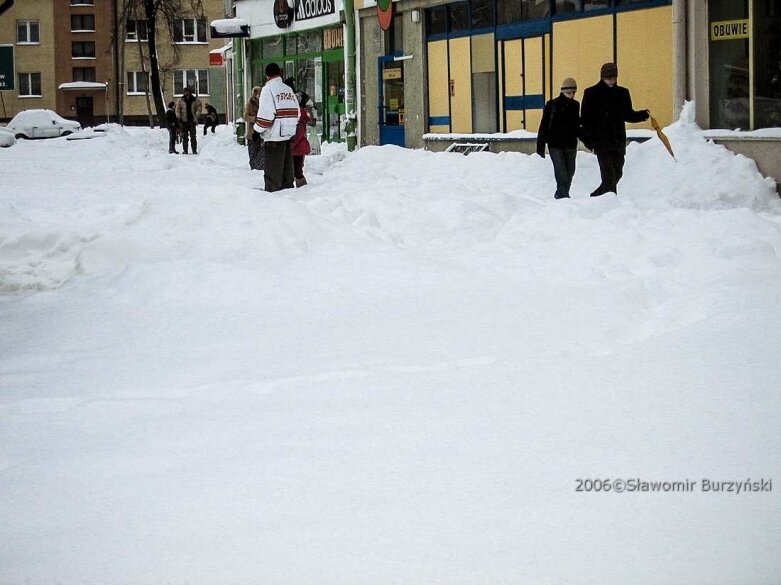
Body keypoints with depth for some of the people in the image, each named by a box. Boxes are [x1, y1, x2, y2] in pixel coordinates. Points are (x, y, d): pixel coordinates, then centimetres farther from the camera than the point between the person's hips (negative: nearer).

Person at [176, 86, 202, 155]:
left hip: (192, 120, -1)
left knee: (193, 136, -5)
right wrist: (178, 117, -8)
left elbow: (199, 108, 5)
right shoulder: (181, 101, 7)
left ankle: (194, 150, -2)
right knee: (184, 136, 2)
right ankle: (185, 150, 6)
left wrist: (196, 115, -11)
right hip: (184, 120, 1)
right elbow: (177, 109, 6)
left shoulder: (195, 100, 6)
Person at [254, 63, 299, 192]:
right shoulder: (288, 89, 12)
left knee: (272, 172, -3)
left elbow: (265, 113, -17)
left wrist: (258, 128, -4)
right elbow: (296, 112, 12)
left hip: (274, 137, -7)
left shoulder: (268, 89, -10)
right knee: (287, 168, 15)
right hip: (289, 135, 7)